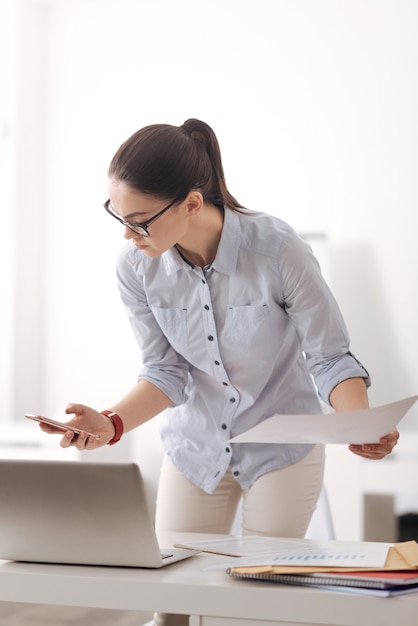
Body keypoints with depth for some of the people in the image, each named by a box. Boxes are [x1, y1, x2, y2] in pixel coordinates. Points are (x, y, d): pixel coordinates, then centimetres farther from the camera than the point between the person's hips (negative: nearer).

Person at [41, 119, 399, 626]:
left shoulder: (277, 249, -26)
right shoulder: (136, 266, -16)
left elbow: (330, 359, -17)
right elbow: (166, 373, -8)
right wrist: (111, 424, -25)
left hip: (282, 449, -2)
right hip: (194, 449, 3)